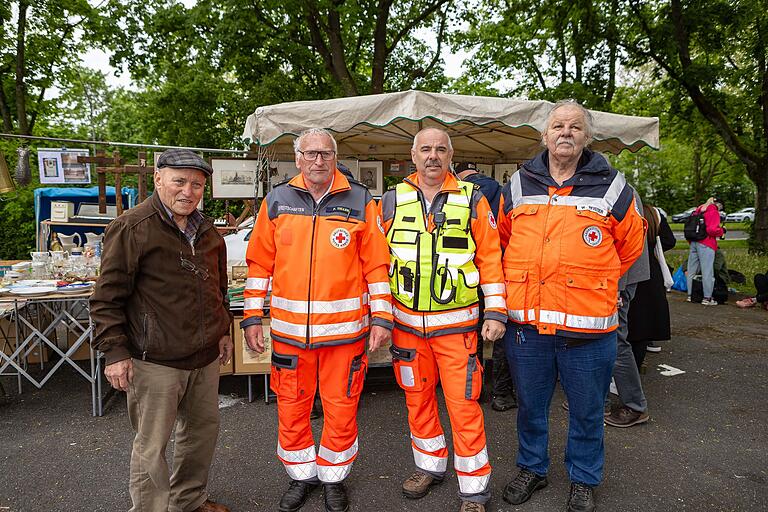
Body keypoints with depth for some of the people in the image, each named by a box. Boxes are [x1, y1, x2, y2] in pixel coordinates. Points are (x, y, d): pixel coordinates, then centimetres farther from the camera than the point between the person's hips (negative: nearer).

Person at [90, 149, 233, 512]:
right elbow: (107, 297, -11)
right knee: (151, 447, 3)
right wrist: (114, 351, -14)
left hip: (205, 357, 8)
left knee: (202, 431, 19)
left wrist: (223, 330, 20)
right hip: (155, 362, -7)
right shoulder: (132, 228, -12)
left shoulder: (207, 232, 11)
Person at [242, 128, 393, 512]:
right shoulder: (277, 201, 5)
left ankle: (333, 478, 33)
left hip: (345, 328, -1)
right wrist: (253, 316, 4)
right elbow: (259, 263, 7)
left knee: (341, 409, 10)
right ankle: (301, 475, 36)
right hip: (289, 328, 2)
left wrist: (381, 318, -4)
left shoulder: (359, 200, 0)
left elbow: (376, 264, 0)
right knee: (291, 408, 13)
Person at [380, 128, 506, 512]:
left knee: (463, 402, 0)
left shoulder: (472, 200, -1)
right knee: (417, 398, 15)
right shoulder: (393, 201, 4)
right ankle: (430, 466, 36)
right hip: (406, 322, 3)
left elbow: (490, 257, -2)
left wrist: (495, 311, -7)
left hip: (456, 324, -3)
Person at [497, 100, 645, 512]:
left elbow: (630, 246, 12)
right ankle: (531, 469, 38)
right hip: (525, 321, 2)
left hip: (587, 325, -1)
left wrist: (594, 282, 13)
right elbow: (501, 240, 19)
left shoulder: (611, 187, 1)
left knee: (586, 409, 13)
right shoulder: (518, 186, 6)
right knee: (530, 404, 17)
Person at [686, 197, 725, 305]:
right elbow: (712, 230, -19)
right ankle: (707, 298, -1)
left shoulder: (698, 210, 15)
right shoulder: (714, 212, -7)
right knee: (707, 271, -3)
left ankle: (690, 295, 17)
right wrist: (722, 230, 0)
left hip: (693, 243, 8)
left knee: (691, 270, 11)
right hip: (706, 244, -7)